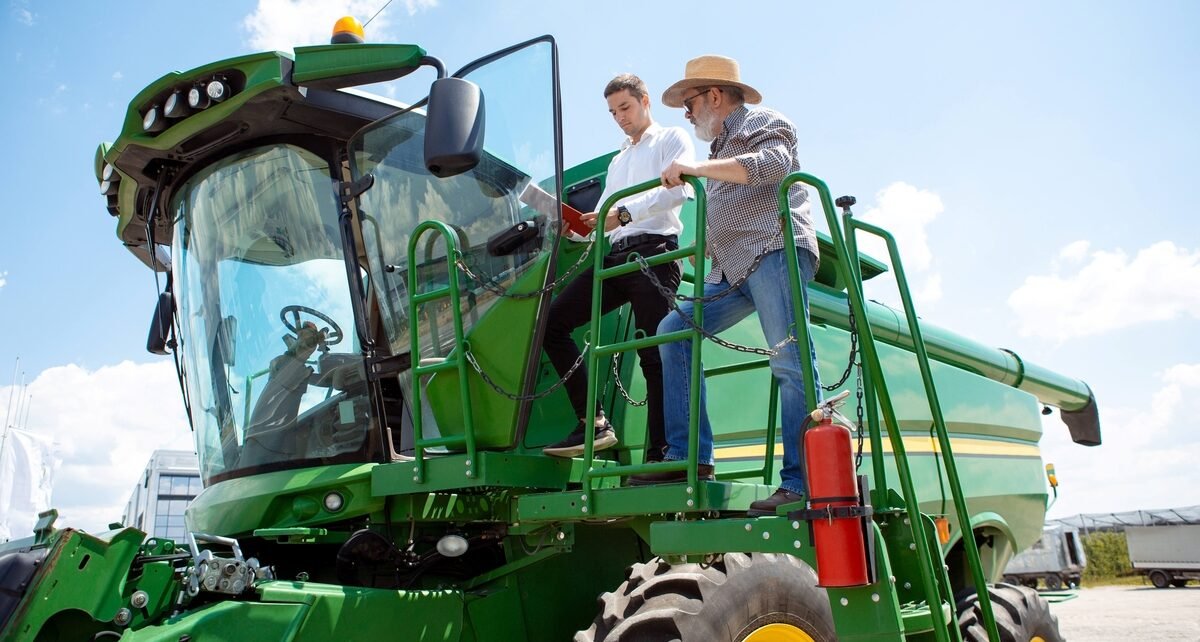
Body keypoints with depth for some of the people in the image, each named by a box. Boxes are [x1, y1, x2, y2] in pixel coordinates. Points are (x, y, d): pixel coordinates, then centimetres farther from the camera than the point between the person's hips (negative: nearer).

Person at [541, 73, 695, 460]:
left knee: (654, 354, -12)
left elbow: (676, 190, -9)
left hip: (653, 253, -7)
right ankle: (594, 423, -9)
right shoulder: (617, 161, 32)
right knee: (553, 323, -7)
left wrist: (624, 213, -20)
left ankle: (659, 453, -10)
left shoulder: (672, 139, 12)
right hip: (615, 256, 7)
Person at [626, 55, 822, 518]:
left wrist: (696, 169, -18)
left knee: (789, 362, -15)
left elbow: (773, 164, -16)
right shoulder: (721, 149, 32)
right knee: (674, 330, -4)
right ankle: (688, 456, -8)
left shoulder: (763, 123, 7)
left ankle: (801, 483, -16)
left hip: (776, 250, -9)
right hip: (734, 269, 9)